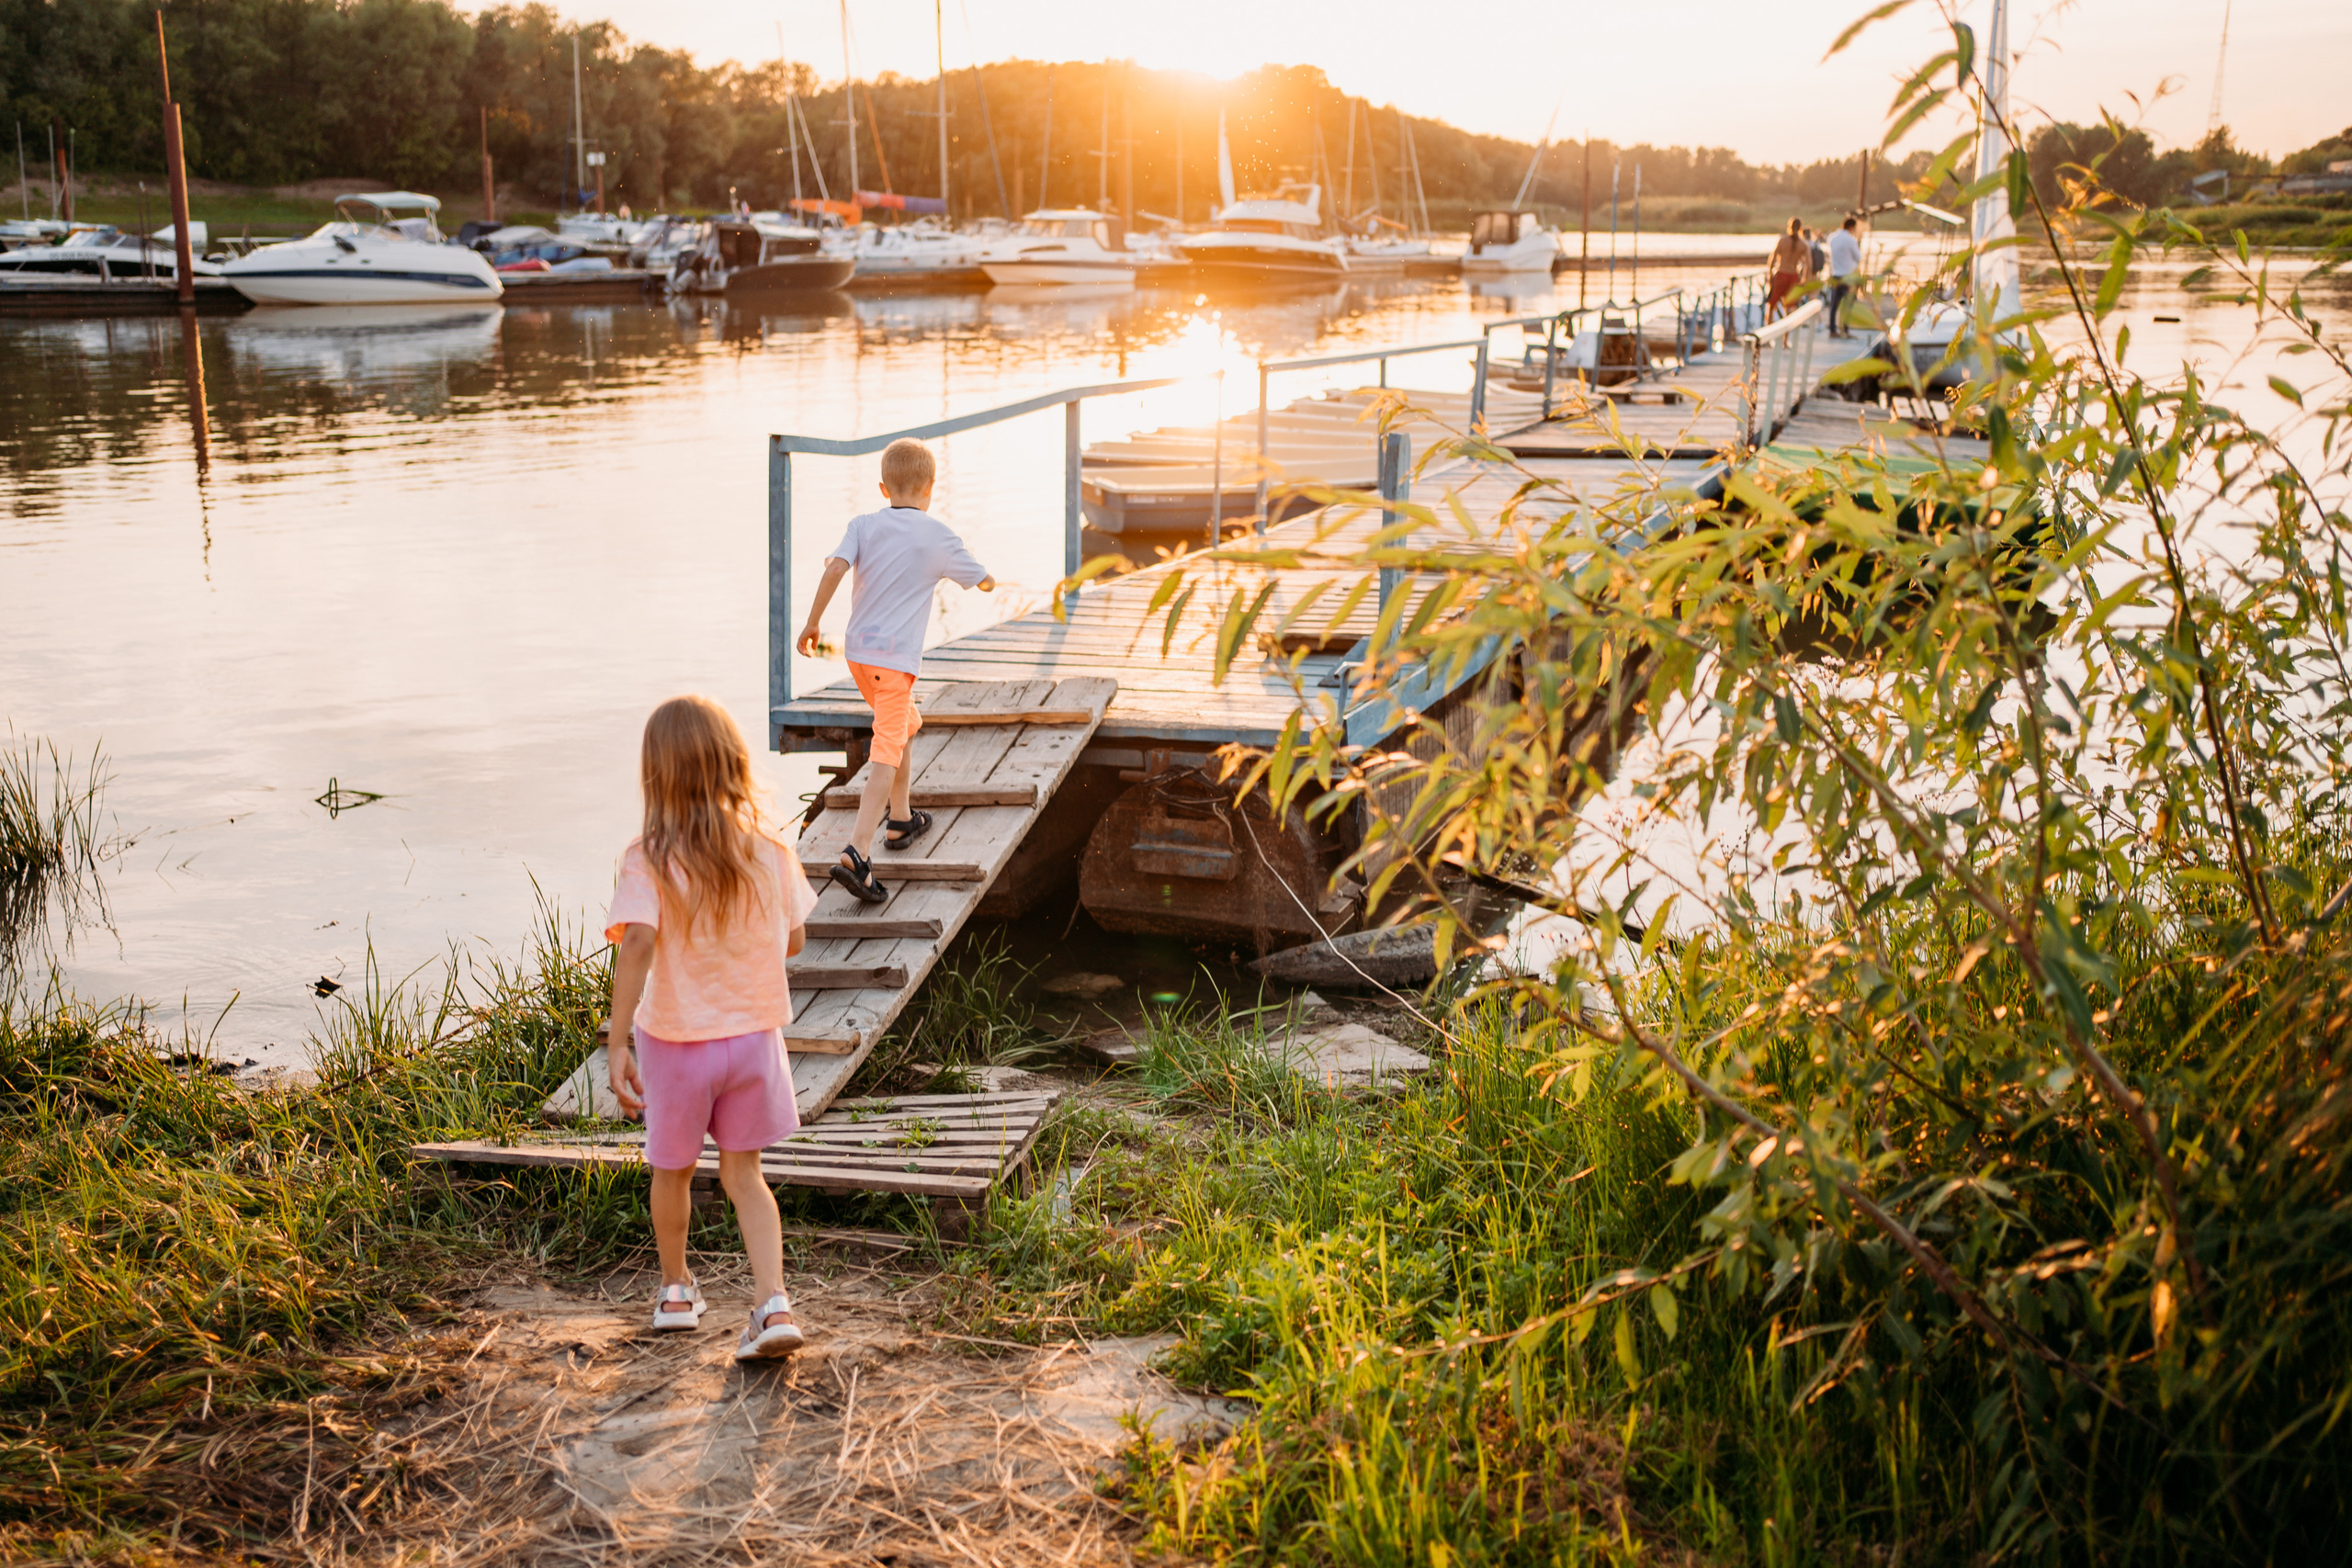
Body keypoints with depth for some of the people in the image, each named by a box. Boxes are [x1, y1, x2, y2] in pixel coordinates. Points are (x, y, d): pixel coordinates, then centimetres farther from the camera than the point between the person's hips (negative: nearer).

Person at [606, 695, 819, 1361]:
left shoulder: (648, 859, -18)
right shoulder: (770, 849, -8)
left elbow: (638, 942, -31)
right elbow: (793, 940, 0)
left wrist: (616, 1044, -31)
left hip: (675, 1039, -2)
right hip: (753, 1033, 2)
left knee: (673, 1172, 20)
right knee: (743, 1175, 14)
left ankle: (676, 1289, 40)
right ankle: (774, 1303, 0)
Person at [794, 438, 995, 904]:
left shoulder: (863, 526, 5)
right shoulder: (939, 537, -1)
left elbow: (835, 567, -11)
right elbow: (985, 583, 10)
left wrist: (813, 621, -6)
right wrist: (988, 579, 34)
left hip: (858, 650, 6)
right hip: (896, 656, -6)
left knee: (905, 728, 28)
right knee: (887, 755, -10)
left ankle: (902, 819, 41)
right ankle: (857, 853, -23)